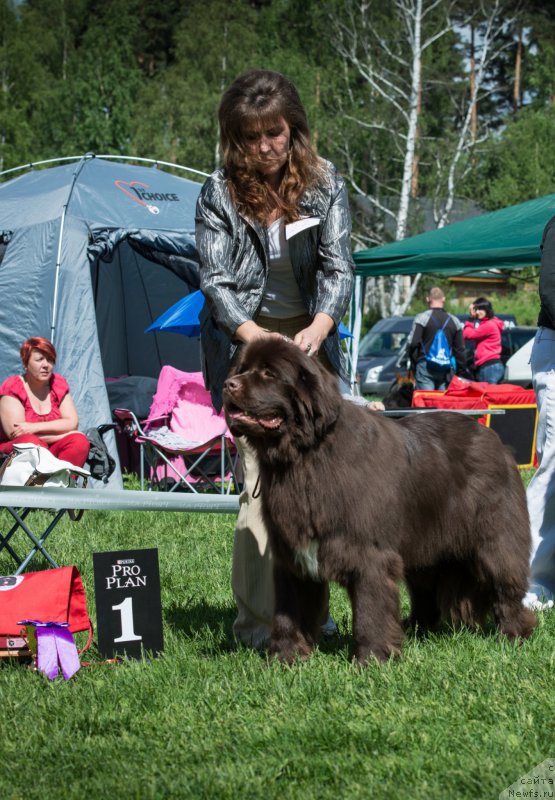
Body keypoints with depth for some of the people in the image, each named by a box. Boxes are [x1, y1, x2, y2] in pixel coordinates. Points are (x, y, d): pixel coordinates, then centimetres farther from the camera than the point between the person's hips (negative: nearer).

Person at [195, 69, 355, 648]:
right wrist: (253, 333, -26)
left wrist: (320, 326, -25)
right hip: (245, 341, -3)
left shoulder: (325, 183, -2)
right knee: (262, 479, -12)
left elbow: (338, 267, -6)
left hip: (309, 339, 3)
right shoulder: (220, 192, -8)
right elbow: (214, 280, -10)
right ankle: (258, 621, -9)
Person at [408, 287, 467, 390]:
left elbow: (413, 343, -7)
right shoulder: (454, 321, 11)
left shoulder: (422, 318, -3)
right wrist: (462, 372, 17)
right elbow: (460, 350, 12)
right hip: (446, 369, 4)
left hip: (425, 367, -4)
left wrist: (413, 364, 4)